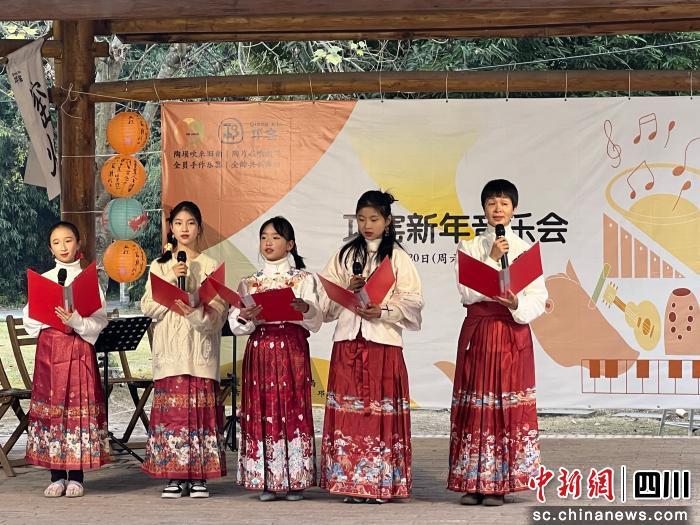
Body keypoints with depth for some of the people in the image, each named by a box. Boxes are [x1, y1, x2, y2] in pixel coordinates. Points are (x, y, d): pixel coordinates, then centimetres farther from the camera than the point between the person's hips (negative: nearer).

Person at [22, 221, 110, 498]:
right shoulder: (43, 280, 10)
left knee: (79, 408, -4)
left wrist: (76, 322, -19)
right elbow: (29, 318, 7)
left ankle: (76, 477, 0)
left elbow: (100, 319, -3)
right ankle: (57, 476, 5)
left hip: (79, 348, -2)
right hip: (49, 348, 2)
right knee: (50, 407, 0)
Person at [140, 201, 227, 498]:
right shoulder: (159, 266, 11)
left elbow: (217, 313, 1)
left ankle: (199, 477, 0)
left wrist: (194, 311, -18)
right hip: (170, 349, 1)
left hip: (200, 351, -1)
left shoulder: (210, 267, 6)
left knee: (201, 408, -5)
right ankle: (174, 477, 1)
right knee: (170, 408, -3)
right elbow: (148, 308, 2)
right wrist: (171, 280, -8)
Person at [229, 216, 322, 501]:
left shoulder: (303, 279, 9)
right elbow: (235, 324, 6)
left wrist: (305, 308, -23)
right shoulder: (249, 283, 16)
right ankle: (267, 481, 1)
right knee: (261, 412, -2)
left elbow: (316, 322, -2)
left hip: (293, 350, -2)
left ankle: (295, 480, -2)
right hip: (259, 349, 2)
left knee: (293, 410, -6)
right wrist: (245, 317, -17)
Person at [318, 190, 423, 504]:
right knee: (348, 410, 0)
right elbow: (326, 298, 8)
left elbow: (411, 301, -5)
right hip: (347, 340, 3)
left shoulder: (397, 257, 2)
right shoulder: (345, 255, 13)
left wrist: (383, 311, -19)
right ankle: (351, 482, 4)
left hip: (383, 342, -3)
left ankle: (381, 484, -1)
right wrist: (347, 290, -10)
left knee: (381, 410, -5)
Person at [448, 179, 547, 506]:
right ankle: (473, 483, 4)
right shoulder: (469, 248, 6)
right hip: (477, 332, 1)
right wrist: (492, 261, -12)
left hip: (513, 332, -1)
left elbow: (539, 298, -1)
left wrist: (517, 304, -20)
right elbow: (467, 293, -5)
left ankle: (499, 484, 1)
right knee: (475, 407, -1)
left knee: (509, 406, -3)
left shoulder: (526, 250, 5)